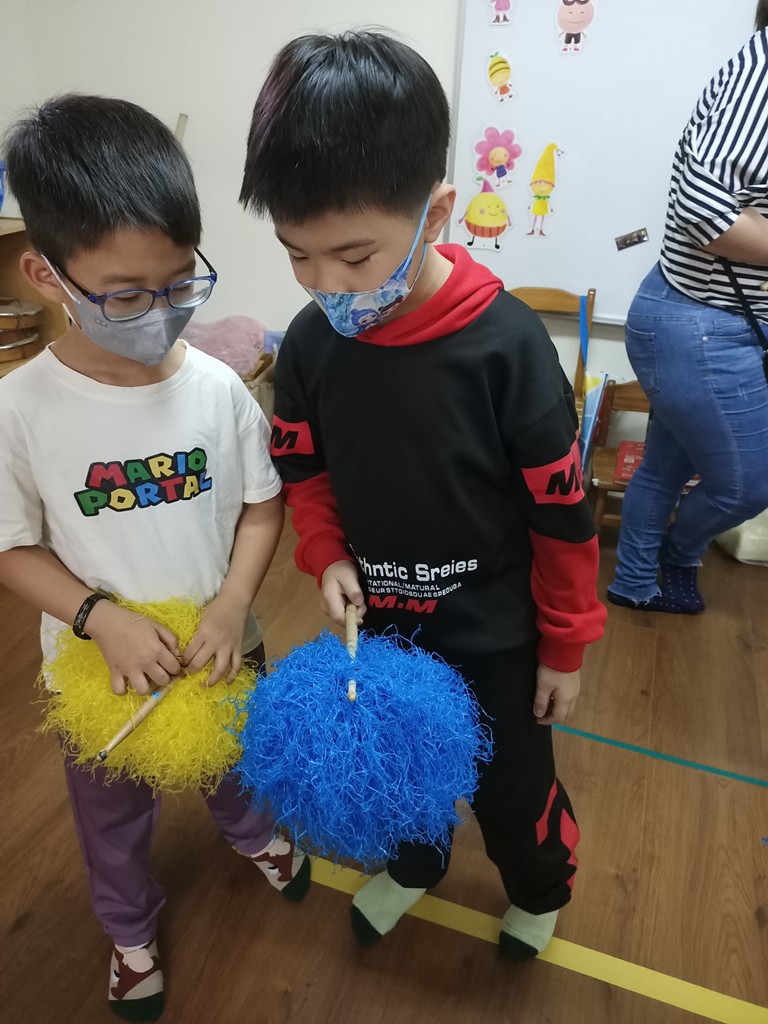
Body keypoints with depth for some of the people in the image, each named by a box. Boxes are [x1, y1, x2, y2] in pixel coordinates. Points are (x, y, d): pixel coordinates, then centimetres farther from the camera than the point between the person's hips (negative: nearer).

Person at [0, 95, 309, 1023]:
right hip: (101, 665, -1)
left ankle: (253, 833, 65)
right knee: (113, 815, 25)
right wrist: (102, 618, -24)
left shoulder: (217, 387, -17)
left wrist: (231, 605, -20)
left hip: (221, 649, 1)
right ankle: (129, 926, 56)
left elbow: (263, 504, -7)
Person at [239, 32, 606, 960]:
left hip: (491, 637, -3)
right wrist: (328, 555, -11)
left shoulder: (504, 342, -26)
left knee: (512, 787, 20)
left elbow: (562, 514, -16)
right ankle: (413, 863, 61)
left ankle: (541, 888, 56)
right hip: (377, 623, 4)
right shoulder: (311, 342, -13)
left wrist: (564, 647, -6)